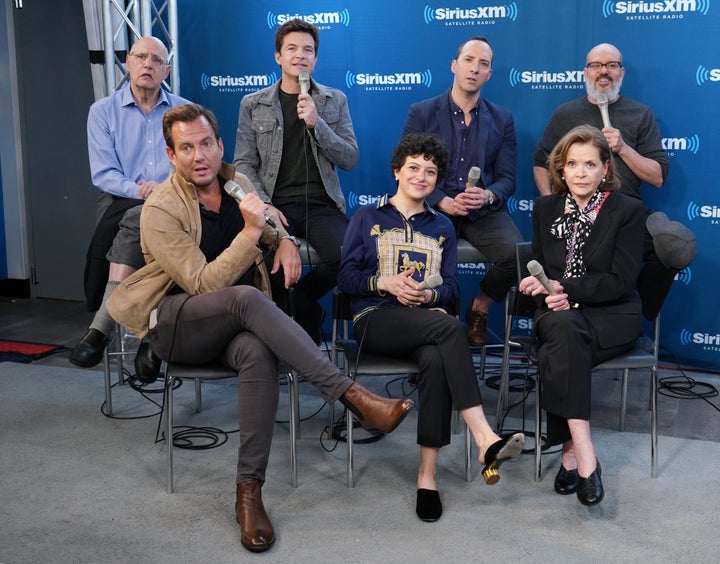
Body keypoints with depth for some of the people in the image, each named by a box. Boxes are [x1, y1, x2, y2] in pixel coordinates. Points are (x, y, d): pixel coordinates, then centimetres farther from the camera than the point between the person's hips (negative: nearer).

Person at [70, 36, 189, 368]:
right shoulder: (103, 112, 11)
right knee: (134, 223, -35)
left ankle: (101, 328, -41)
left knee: (136, 221, -34)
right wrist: (138, 190, -19)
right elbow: (103, 173, 0)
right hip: (120, 204, 1)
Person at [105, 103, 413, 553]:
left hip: (231, 326, 4)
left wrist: (284, 241, 2)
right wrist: (250, 231, -26)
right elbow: (204, 285, -20)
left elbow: (270, 227, 27)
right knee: (246, 298, -37)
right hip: (175, 323, -4)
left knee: (260, 353, -34)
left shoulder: (237, 182, 6)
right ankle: (354, 397, -39)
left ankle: (250, 490, -28)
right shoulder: (161, 210, -12)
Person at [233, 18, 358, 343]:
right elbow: (244, 164, 7)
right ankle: (307, 315, -3)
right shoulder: (253, 105, 11)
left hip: (322, 204, 1)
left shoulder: (334, 101, 13)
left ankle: (297, 299, 4)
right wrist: (264, 205, -10)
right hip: (275, 205, 0)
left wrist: (316, 124, -10)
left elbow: (349, 159, 5)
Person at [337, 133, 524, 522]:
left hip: (429, 321, 3)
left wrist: (429, 294, -10)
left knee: (437, 360, -37)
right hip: (375, 320, -3)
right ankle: (485, 441, -43)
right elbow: (346, 277, 6)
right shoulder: (367, 217, 16)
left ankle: (427, 474, -33)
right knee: (450, 327, -36)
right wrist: (385, 283, -13)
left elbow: (451, 288, 13)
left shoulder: (442, 227, 24)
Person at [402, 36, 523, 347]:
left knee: (517, 253, -28)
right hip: (432, 208, -1)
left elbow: (507, 178, 8)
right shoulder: (421, 113, 5)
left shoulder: (502, 119, 12)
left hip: (484, 211, 2)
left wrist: (487, 196, -17)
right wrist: (443, 202, -17)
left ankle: (479, 308, 5)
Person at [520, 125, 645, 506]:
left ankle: (570, 451, -27)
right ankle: (585, 455, -40)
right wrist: (550, 295, -10)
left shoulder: (627, 210, -1)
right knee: (564, 329, -37)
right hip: (560, 312, 2)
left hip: (613, 315, -2)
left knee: (555, 356, -36)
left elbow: (621, 281, -8)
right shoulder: (545, 208, 12)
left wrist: (560, 286, -16)